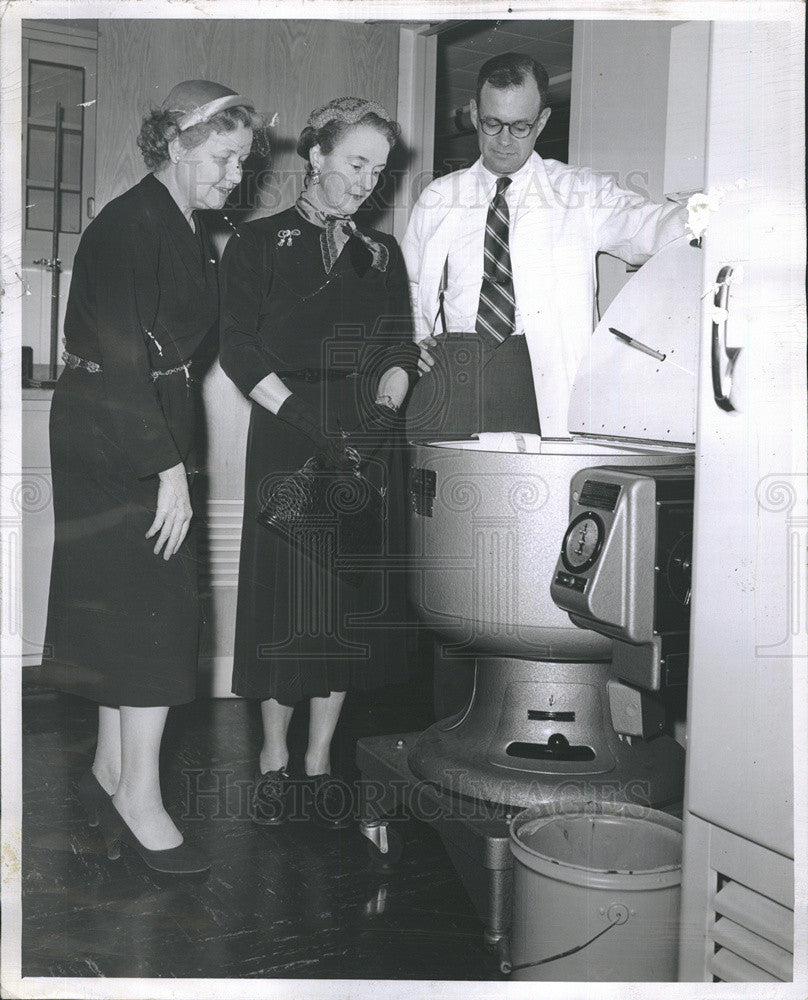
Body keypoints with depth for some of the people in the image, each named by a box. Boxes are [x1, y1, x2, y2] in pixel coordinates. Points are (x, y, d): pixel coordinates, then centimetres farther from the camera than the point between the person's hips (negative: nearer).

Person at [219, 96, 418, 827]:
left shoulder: (382, 253, 16)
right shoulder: (259, 244, 4)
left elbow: (400, 348, 10)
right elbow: (240, 349, -4)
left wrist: (388, 397, -10)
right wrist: (299, 413, -16)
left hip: (369, 443, 4)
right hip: (288, 438, -3)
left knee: (353, 598, 4)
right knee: (287, 595, -1)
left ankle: (321, 760, 17)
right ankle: (275, 758, 16)